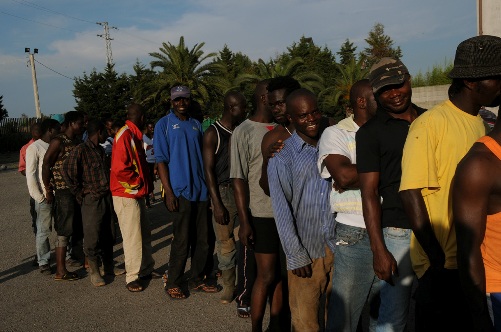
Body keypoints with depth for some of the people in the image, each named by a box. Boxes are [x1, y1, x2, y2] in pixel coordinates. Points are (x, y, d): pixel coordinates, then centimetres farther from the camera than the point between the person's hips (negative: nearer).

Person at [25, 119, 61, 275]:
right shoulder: (34, 148, -5)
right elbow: (30, 175, -8)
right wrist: (40, 197, -11)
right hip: (45, 197, -6)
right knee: (43, 231, 3)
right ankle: (43, 262, 14)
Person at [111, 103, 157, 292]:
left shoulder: (134, 135, 14)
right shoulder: (124, 135, -17)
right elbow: (119, 167, -25)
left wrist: (145, 184, 10)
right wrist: (136, 184, -13)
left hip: (137, 193, 9)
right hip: (127, 194, -9)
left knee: (144, 234, 15)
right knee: (133, 237, -3)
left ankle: (146, 270, 27)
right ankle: (132, 278, 8)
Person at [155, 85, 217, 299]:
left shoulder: (196, 125, 14)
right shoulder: (164, 124, -1)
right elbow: (160, 160, -6)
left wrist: (208, 186, 12)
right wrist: (168, 192, -13)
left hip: (201, 191, 5)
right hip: (180, 192, -5)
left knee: (202, 240, 9)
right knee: (181, 242, -1)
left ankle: (197, 280, 23)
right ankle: (173, 284, 14)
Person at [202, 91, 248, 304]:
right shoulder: (213, 133, -4)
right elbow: (208, 170, -5)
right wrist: (217, 204, -9)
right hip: (224, 191, -3)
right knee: (225, 241, 4)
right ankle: (229, 284, 21)